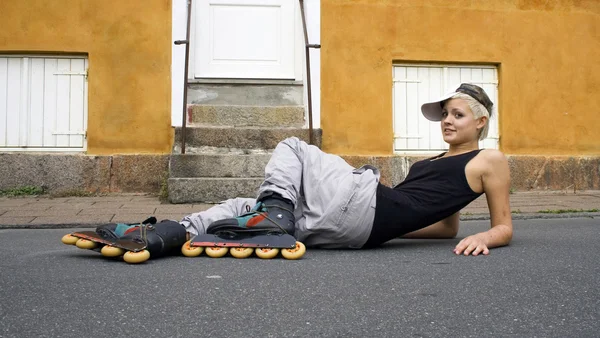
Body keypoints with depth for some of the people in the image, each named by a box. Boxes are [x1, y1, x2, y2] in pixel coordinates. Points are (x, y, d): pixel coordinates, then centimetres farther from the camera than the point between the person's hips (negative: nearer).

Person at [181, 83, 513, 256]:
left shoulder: (490, 160, 9)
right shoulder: (440, 162, 28)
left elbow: (504, 226, 6)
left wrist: (483, 238, -16)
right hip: (366, 227, 8)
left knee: (292, 147, 5)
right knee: (246, 207, 6)